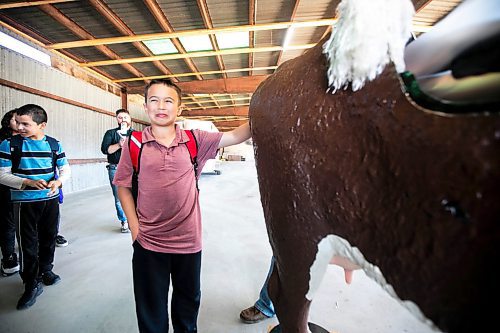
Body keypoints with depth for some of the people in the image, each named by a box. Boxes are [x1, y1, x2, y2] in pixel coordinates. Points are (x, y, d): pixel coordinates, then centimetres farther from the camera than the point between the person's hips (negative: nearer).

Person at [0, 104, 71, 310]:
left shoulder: (54, 144, -1)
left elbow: (65, 169, 6)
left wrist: (58, 181, -15)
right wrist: (28, 182, -22)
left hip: (51, 200, 3)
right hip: (24, 202, -2)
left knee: (49, 237, 16)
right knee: (27, 244, 2)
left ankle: (46, 270, 38)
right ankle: (31, 285, 17)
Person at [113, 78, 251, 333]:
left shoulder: (195, 140, -4)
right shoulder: (134, 143, -5)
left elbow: (235, 136, -10)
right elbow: (123, 185, 0)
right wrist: (134, 229, -5)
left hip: (189, 240, 1)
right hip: (148, 243, -1)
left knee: (188, 302, 26)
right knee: (151, 311, 21)